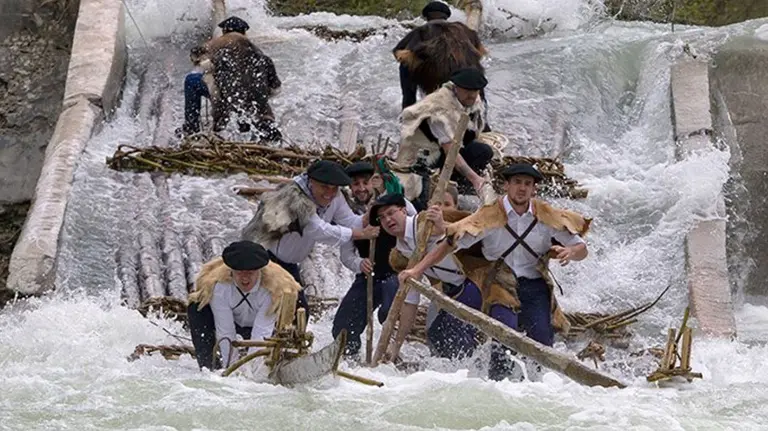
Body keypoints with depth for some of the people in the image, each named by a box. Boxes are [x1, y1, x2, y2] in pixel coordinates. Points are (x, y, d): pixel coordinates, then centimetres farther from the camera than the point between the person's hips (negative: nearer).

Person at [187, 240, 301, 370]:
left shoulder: (272, 288, -36)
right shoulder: (219, 286, -35)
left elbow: (261, 333, -39)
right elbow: (225, 332, -31)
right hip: (230, 321, -1)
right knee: (196, 308, -26)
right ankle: (209, 366, -18)